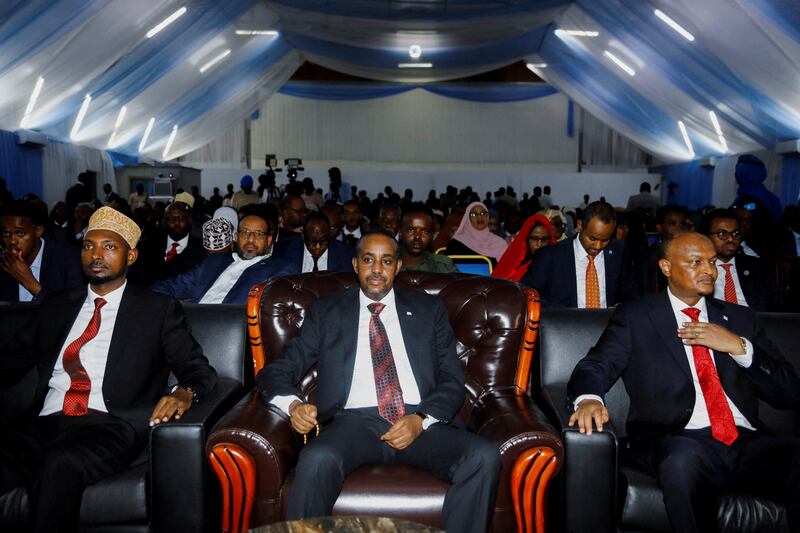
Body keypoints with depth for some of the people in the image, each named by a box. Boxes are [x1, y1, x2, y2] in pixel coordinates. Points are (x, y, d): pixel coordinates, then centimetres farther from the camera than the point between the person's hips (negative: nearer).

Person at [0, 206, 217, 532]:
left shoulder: (158, 310, 10)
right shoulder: (56, 306, 22)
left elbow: (199, 370, 5)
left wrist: (185, 393, -18)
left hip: (111, 425, -3)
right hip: (44, 423, 3)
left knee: (59, 464, -34)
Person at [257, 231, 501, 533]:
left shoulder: (429, 309, 18)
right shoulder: (326, 311, 16)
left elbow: (452, 379, 12)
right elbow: (276, 371, 12)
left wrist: (422, 419, -9)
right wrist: (294, 405, -11)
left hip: (422, 423, 2)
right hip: (354, 421, -1)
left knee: (485, 457, -27)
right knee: (317, 460, -35)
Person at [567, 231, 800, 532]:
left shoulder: (739, 318, 20)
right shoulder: (635, 317, 10)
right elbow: (596, 366, -2)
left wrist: (739, 346, -2)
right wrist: (589, 399, -25)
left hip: (747, 440, 3)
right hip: (679, 442, -3)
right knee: (684, 458, -36)